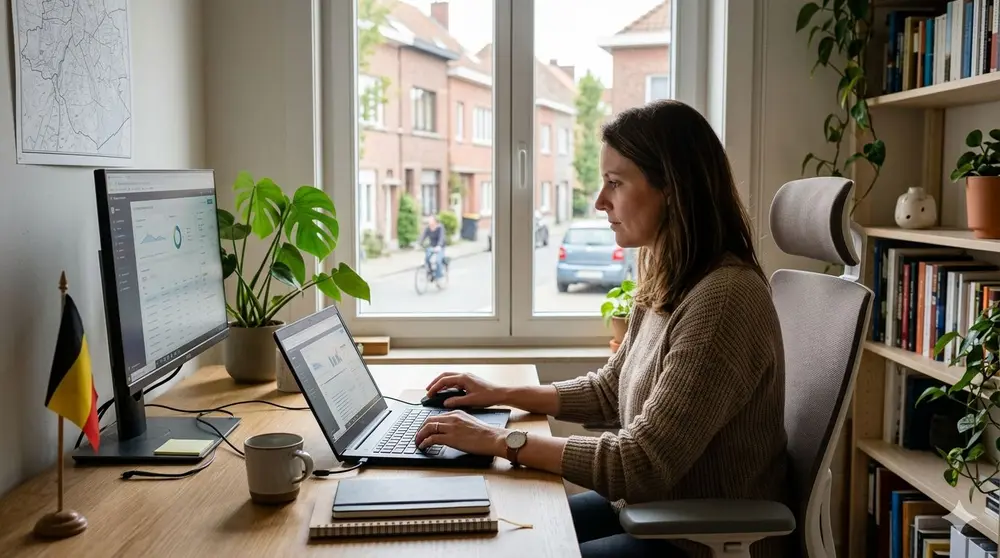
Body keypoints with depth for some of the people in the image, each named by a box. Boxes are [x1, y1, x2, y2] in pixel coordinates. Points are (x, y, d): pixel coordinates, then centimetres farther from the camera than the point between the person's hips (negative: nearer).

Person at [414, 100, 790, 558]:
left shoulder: (725, 299, -27)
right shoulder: (666, 282, 3)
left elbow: (643, 464, -27)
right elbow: (609, 389, 16)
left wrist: (500, 441, -22)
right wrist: (502, 395, 7)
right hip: (650, 508, 8)